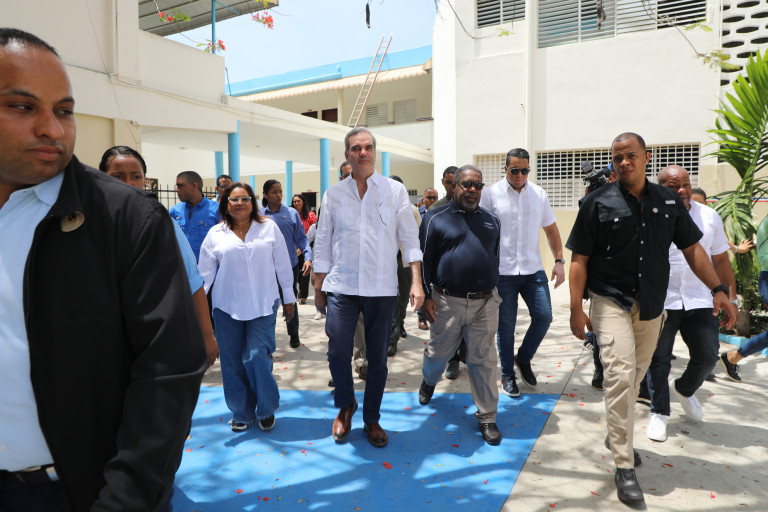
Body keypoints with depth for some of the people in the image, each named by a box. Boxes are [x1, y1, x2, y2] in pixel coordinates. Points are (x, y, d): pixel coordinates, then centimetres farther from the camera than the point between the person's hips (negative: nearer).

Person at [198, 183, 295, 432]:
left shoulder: (269, 228, 3)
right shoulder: (215, 234, 5)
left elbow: (282, 265, 6)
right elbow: (205, 272, 7)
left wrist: (288, 299, 8)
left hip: (263, 306, -1)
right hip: (227, 308, 2)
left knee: (258, 357, -6)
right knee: (233, 362, 7)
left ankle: (266, 410, 18)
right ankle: (242, 413, 27)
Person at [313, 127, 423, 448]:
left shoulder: (395, 191, 2)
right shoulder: (333, 195, 6)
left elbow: (410, 238, 0)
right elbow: (323, 244, 9)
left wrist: (417, 282, -8)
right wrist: (318, 286, 8)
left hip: (382, 289, 0)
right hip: (341, 287, 1)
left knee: (378, 358, 8)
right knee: (338, 352, 0)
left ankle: (371, 419, 29)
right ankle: (345, 406, 30)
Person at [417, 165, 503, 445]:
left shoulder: (491, 220, 11)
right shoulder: (436, 218, -1)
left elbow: (496, 257, 18)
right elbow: (424, 259, -2)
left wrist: (494, 292, 15)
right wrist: (426, 297, -6)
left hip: (485, 303, 2)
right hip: (447, 303, -2)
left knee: (483, 361, 6)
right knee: (438, 352, 14)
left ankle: (487, 417, 20)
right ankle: (429, 381, 48)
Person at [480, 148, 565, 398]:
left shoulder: (539, 194, 7)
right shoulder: (492, 194, -3)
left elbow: (551, 229, 13)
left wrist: (559, 260, 4)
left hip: (533, 269, 3)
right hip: (502, 271, -3)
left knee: (544, 316, -1)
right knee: (506, 326, 6)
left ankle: (523, 358, 25)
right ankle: (508, 374, 23)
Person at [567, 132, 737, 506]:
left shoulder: (668, 201, 6)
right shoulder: (598, 203, -5)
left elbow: (692, 249, 12)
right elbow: (579, 258, -7)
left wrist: (718, 289, 2)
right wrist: (576, 309, -12)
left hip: (651, 307, 4)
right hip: (611, 303, -4)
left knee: (635, 377, 16)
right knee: (620, 375, -13)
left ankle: (617, 434, 39)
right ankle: (624, 466, -2)